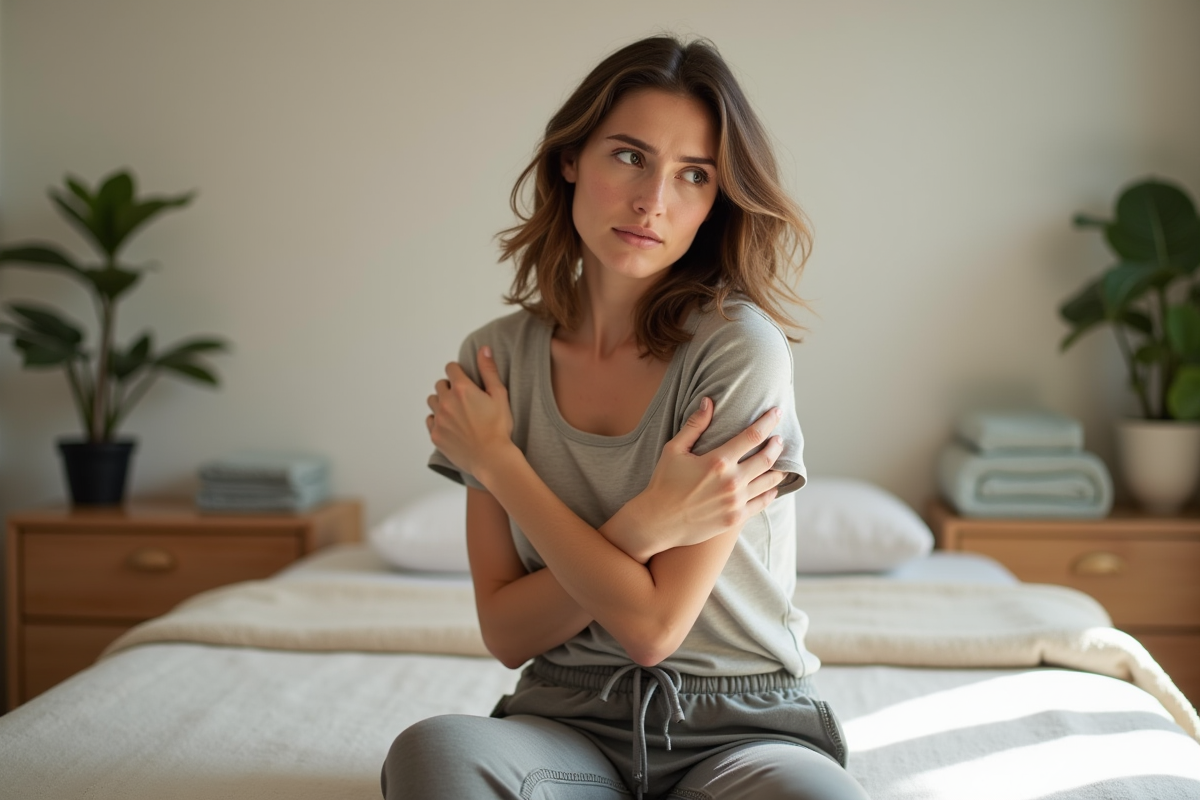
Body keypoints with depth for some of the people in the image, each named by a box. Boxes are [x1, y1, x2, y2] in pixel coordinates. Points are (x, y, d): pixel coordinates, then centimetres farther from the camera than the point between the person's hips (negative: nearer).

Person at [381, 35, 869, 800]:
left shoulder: (741, 347, -12)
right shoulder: (497, 357, 1)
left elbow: (652, 626, -14)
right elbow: (507, 633, -1)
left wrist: (497, 462, -8)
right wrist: (645, 526, -18)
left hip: (740, 728, -2)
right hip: (570, 720, 3)